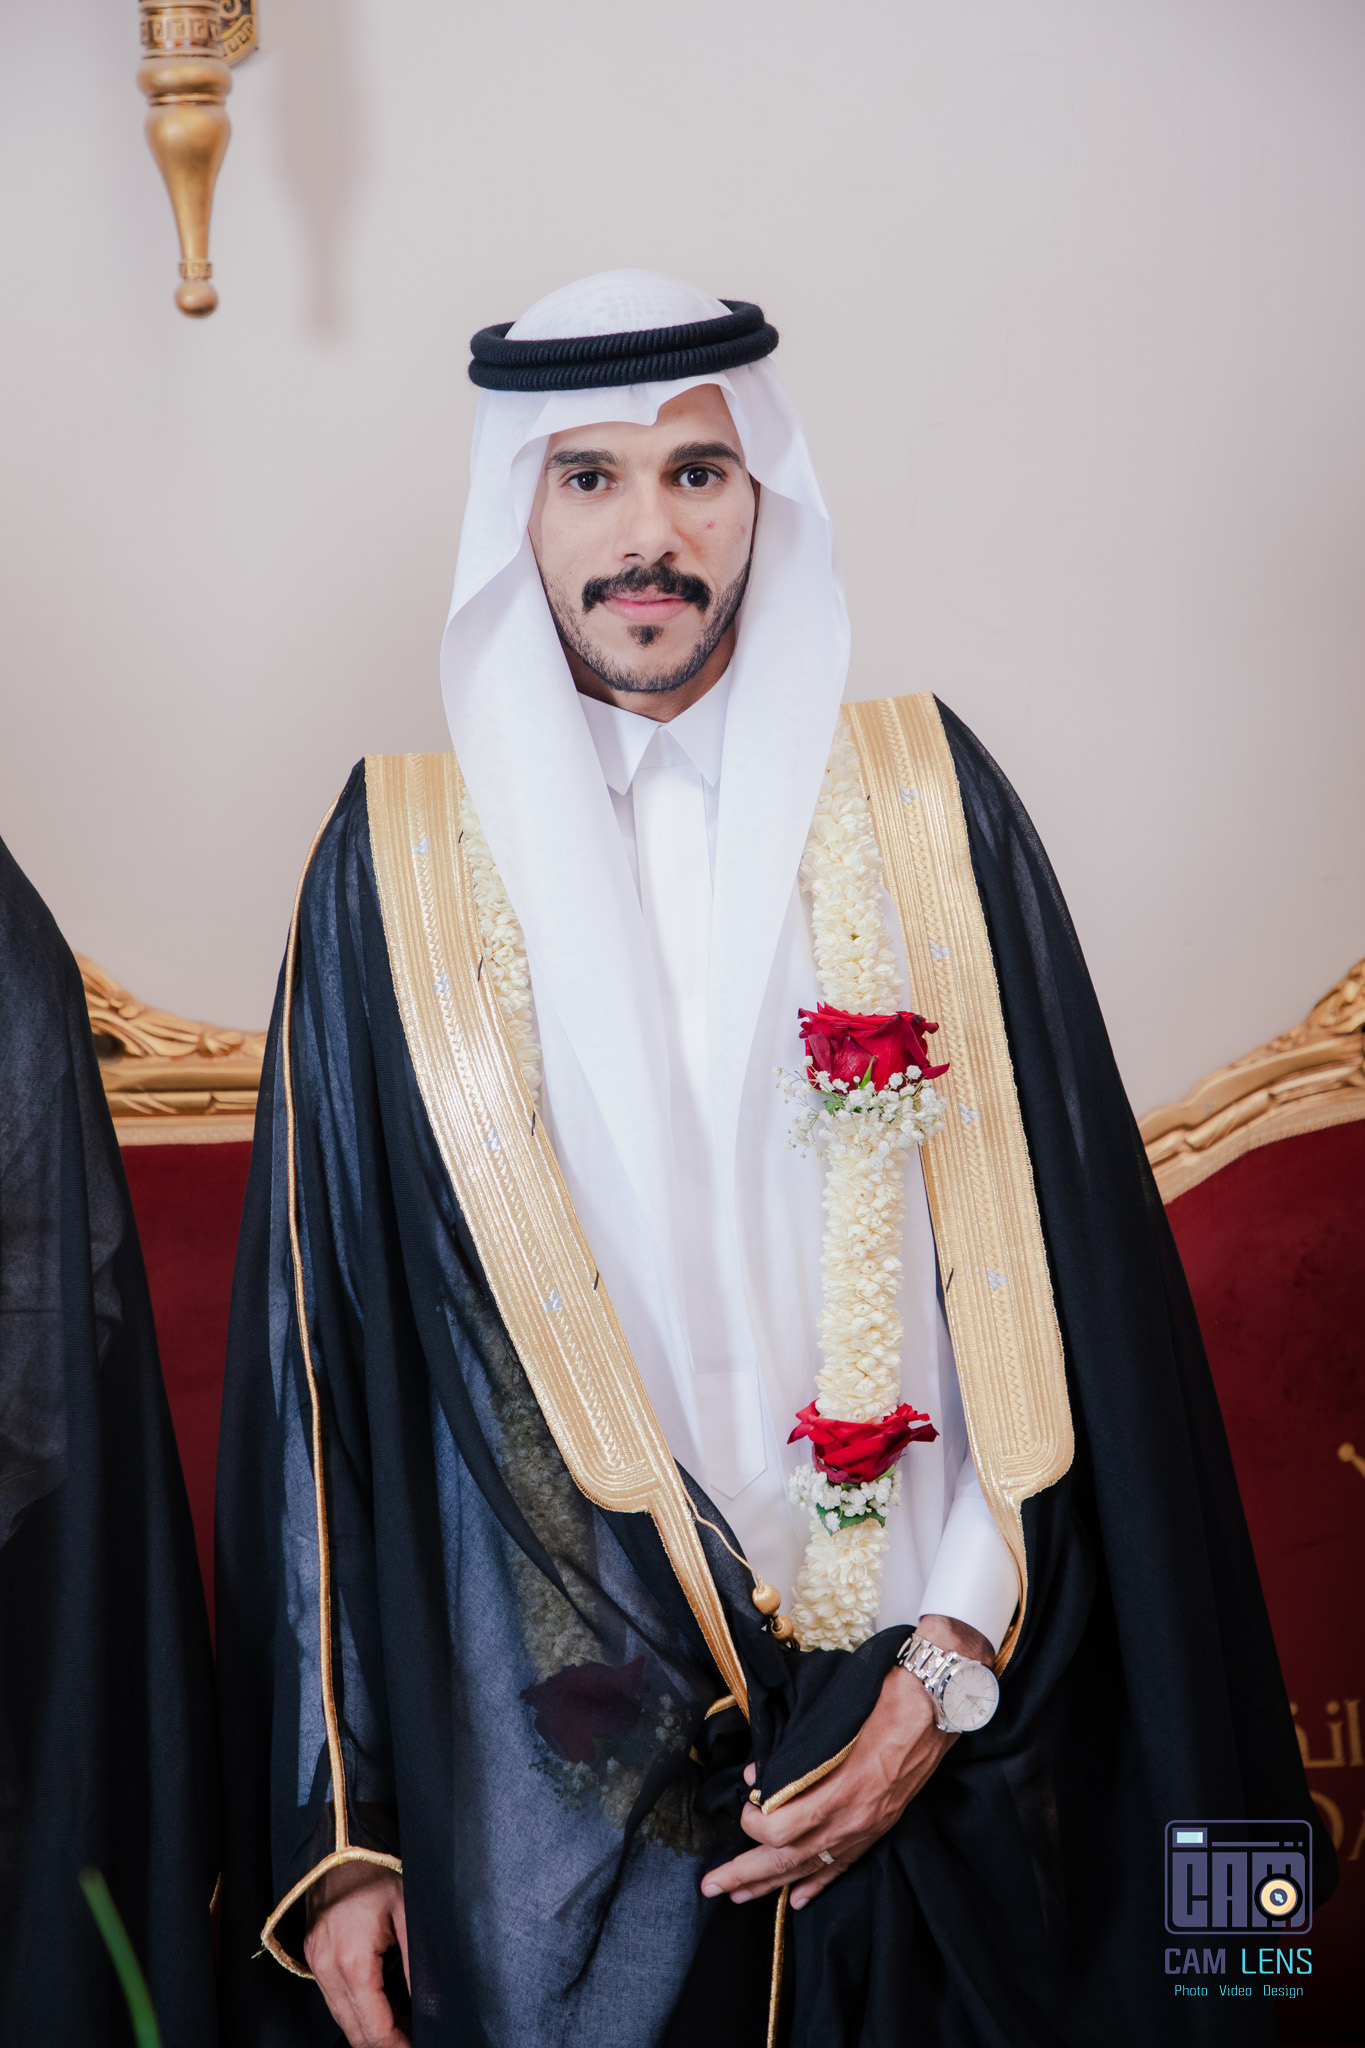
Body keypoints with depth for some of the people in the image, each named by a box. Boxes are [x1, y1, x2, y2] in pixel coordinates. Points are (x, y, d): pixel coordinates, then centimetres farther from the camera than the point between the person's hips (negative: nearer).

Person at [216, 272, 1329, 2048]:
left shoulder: (920, 803, 0)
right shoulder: (401, 860, -1)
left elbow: (1055, 1281, -1)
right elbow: (325, 1342, -1)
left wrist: (952, 1671, -9)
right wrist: (335, 1826, -3)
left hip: (916, 1723, 1)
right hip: (545, 1741, 0)